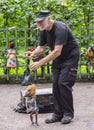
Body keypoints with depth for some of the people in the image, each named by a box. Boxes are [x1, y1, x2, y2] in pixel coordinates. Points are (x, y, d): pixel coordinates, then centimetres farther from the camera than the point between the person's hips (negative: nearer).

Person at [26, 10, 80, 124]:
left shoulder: (60, 29, -29)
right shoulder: (44, 31, -3)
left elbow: (57, 51, -36)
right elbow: (41, 47, 3)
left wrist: (40, 63, -39)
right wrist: (33, 53, -21)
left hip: (70, 57, -8)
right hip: (57, 59, 8)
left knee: (64, 83, -16)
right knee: (56, 84, 2)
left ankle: (68, 113, -4)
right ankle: (58, 113, 9)